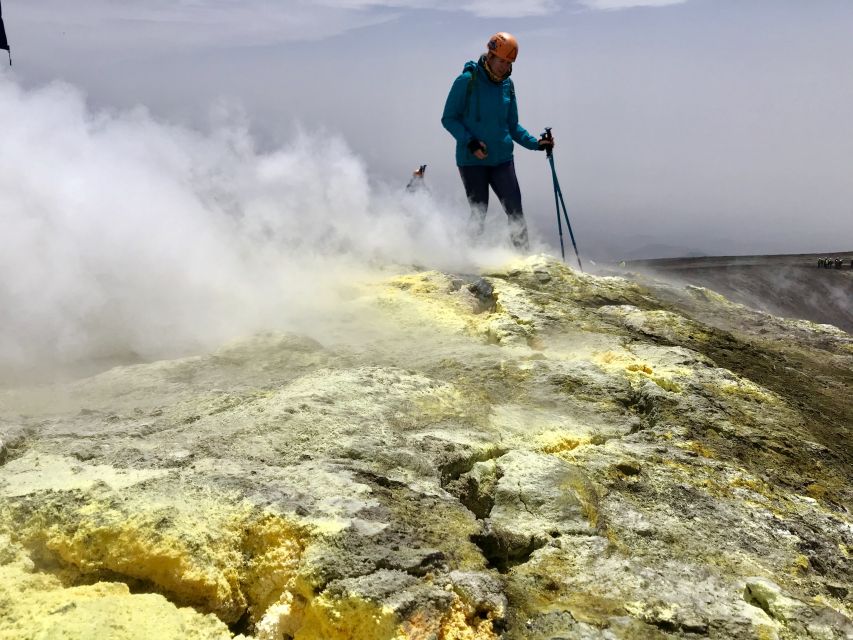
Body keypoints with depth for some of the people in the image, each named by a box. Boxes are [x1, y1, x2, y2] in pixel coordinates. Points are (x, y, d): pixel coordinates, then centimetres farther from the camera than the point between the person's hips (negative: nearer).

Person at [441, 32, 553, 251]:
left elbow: (512, 126, 16)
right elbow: (448, 118, -5)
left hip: (502, 159, 4)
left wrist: (536, 143, 1)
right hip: (471, 161, -4)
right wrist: (469, 142, -19)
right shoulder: (466, 81, -6)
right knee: (479, 214, -1)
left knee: (515, 211, -2)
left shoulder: (507, 85, 9)